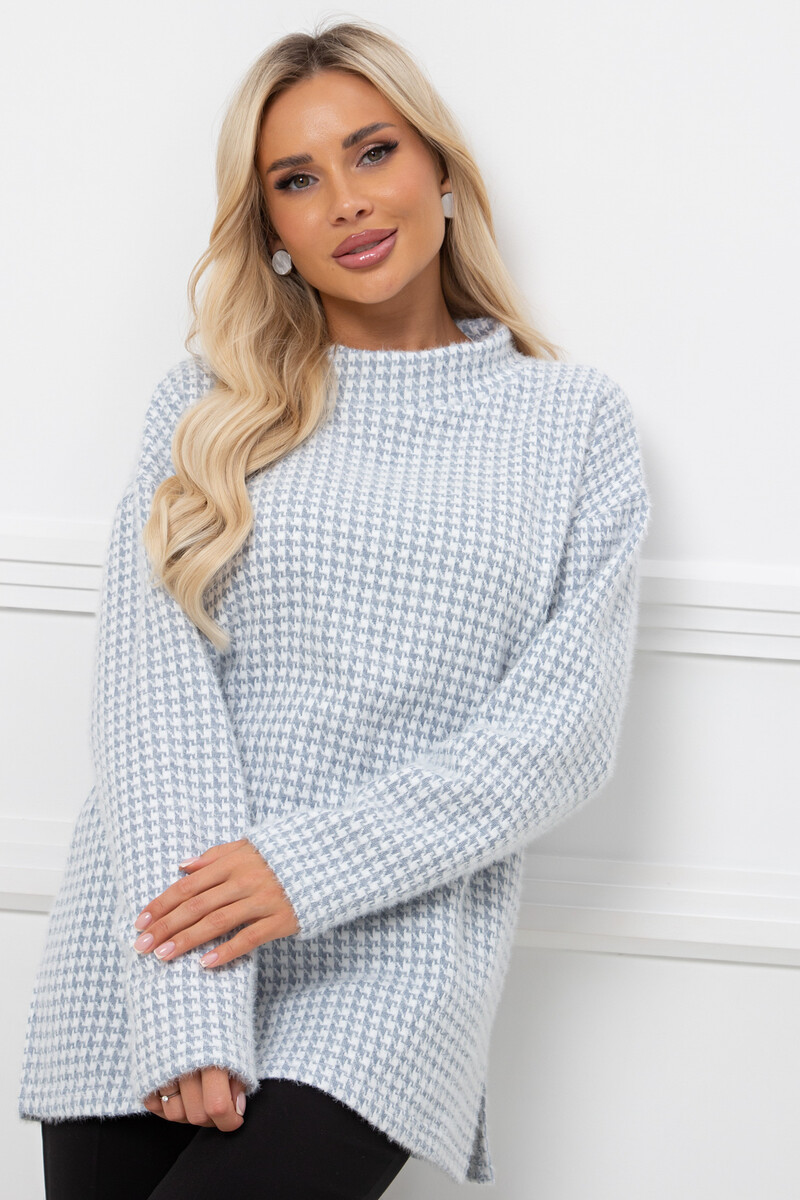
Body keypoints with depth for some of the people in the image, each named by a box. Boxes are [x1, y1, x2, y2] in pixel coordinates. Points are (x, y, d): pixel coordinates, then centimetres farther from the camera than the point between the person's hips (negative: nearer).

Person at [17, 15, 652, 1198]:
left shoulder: (574, 419, 7)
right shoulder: (207, 403, 9)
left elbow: (565, 726, -1)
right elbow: (154, 681, -2)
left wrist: (311, 867, -13)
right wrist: (191, 1006, -14)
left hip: (385, 949, -2)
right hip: (156, 940, 2)